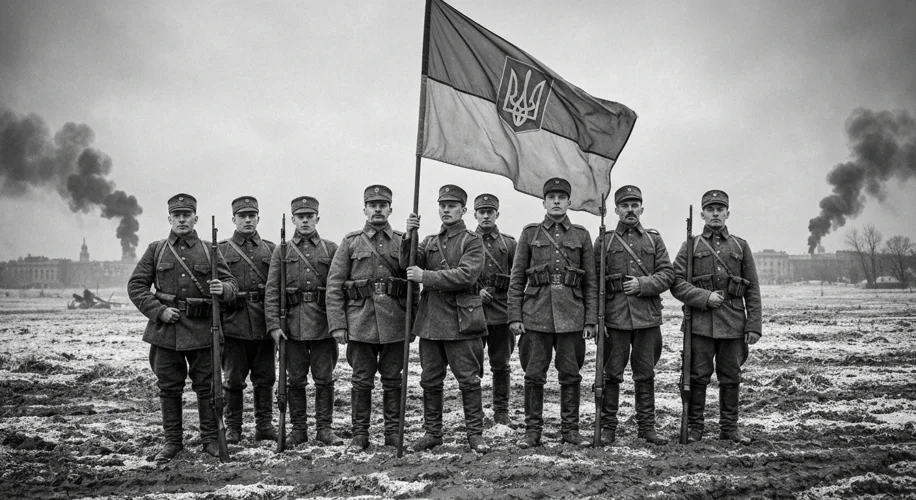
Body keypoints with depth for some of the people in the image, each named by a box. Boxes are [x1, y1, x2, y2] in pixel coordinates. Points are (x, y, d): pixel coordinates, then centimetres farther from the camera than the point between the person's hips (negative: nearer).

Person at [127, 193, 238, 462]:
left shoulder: (209, 250, 5)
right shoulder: (155, 250, 7)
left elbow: (231, 284, 4)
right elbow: (136, 286, 5)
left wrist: (222, 289, -20)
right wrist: (158, 310, -9)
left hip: (202, 330, 0)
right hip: (166, 329, 1)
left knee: (207, 387, 5)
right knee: (169, 388, 8)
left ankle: (210, 439, 17)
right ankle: (172, 441, 21)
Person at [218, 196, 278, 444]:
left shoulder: (270, 249, 11)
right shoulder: (221, 250, 6)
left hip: (264, 323, 2)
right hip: (233, 322, -2)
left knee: (265, 377, 7)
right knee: (233, 378, 4)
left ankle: (264, 426, 18)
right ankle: (232, 428, 16)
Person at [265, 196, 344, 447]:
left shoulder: (331, 249, 7)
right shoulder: (282, 251, 7)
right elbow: (271, 290, 1)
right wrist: (273, 324, -8)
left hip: (324, 323, 0)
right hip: (293, 323, 0)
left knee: (324, 379, 4)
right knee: (296, 380, 7)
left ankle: (324, 428, 15)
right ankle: (298, 429, 18)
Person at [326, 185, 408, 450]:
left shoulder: (403, 241, 9)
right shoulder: (351, 242, 5)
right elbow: (334, 285, 1)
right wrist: (337, 325, -4)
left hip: (395, 323, 1)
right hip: (360, 323, -1)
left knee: (392, 379, 8)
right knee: (362, 380, 6)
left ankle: (393, 432, 20)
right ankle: (360, 433, 17)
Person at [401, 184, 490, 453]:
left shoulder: (472, 241, -1)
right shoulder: (430, 241, 16)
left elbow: (466, 275, -16)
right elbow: (408, 264, 0)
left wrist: (426, 276, -17)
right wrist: (409, 236, -16)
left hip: (461, 322, -5)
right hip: (430, 320, 5)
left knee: (469, 380, 1)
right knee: (430, 381, 11)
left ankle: (475, 433, 12)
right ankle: (432, 432, 22)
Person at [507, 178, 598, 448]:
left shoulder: (581, 235, 9)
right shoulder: (530, 233, 7)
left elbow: (591, 281, 8)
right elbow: (517, 278, 6)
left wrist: (591, 320, 2)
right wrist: (514, 316, -1)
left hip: (571, 317, 1)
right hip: (536, 315, -1)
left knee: (570, 375, 7)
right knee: (534, 376, 2)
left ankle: (570, 429, 19)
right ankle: (532, 431, 12)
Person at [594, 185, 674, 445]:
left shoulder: (654, 240, 11)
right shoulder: (604, 241, 5)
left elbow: (668, 274, 5)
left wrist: (643, 284, -13)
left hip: (647, 318, 2)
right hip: (614, 318, -2)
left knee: (645, 376, 8)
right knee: (611, 375, 2)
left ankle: (646, 427, 18)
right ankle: (608, 428, 11)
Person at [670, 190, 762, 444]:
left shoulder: (741, 246, 10)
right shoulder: (690, 246, 6)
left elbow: (753, 291, 8)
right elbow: (676, 283, -1)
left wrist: (754, 325, 1)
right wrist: (704, 297, -14)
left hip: (733, 325, 2)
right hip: (700, 324, -2)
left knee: (731, 378, 8)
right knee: (698, 377, 2)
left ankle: (729, 427, 20)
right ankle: (694, 428, 12)